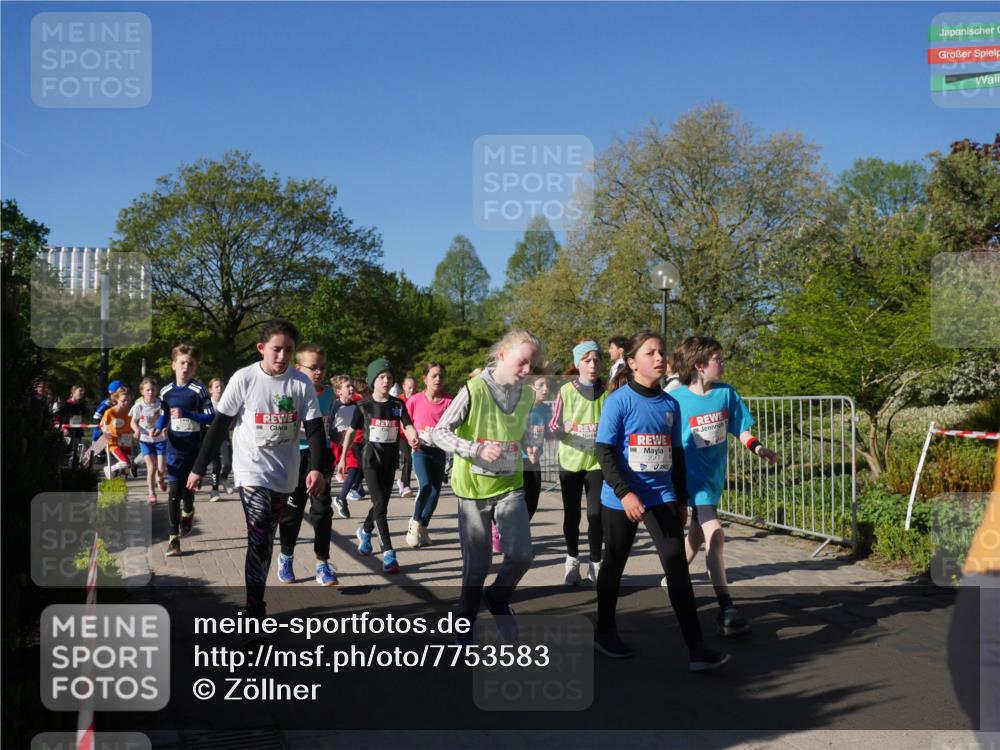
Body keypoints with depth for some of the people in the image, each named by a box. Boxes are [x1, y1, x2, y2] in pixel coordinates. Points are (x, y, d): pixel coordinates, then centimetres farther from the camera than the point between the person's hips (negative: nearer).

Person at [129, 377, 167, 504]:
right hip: (145, 440, -1)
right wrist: (137, 430, -21)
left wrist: (162, 429, -24)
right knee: (151, 468, -7)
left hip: (160, 439, 1)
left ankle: (160, 479, 39)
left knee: (161, 469, 0)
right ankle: (152, 493, 12)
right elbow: (133, 422, 0)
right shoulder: (139, 405, -10)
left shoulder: (160, 404, -11)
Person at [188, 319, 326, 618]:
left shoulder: (301, 383, -4)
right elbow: (219, 425, -5)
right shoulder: (244, 379, -11)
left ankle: (256, 602, 30)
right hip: (252, 471, -3)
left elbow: (315, 428, -4)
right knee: (259, 540, -14)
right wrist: (199, 468, -2)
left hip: (285, 474, 4)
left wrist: (317, 468, -19)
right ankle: (255, 614, -9)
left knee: (266, 540, 15)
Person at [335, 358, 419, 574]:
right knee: (380, 503, -13)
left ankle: (365, 531, 44)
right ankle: (388, 553, -13)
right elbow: (351, 431, 5)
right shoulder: (364, 406, -4)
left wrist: (414, 438, -35)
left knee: (382, 503, 14)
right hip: (371, 458, -3)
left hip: (390, 459, 3)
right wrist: (343, 458, 7)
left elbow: (408, 426, -12)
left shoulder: (398, 405, 1)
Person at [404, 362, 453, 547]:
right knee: (425, 486, -20)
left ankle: (423, 528, 24)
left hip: (440, 451, 3)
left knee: (436, 491, 4)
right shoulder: (415, 400, -6)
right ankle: (415, 523, 3)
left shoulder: (449, 401, -4)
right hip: (421, 450, -2)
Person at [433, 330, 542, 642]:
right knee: (477, 563, 4)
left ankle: (498, 598, 20)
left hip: (510, 485, 4)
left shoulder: (527, 395, 2)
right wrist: (477, 450, -24)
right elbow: (439, 432, -14)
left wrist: (529, 449, 2)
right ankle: (466, 619, 28)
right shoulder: (474, 390, -14)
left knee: (521, 553, -11)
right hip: (474, 487, -4)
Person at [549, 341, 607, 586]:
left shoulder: (607, 391, -3)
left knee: (596, 514, -4)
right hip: (571, 461, 0)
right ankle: (572, 561, 28)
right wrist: (565, 429, -22)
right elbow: (553, 426, -2)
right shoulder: (566, 390, -5)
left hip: (598, 461, 0)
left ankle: (595, 565, 11)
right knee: (572, 514, 11)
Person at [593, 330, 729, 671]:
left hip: (663, 497, 4)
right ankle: (605, 632, 32)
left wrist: (681, 499, 15)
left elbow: (676, 454, 13)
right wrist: (624, 492, -24)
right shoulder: (620, 400, -11)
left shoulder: (670, 404, 5)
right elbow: (604, 451, -14)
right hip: (621, 499, -4)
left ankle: (696, 649, -4)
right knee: (614, 565, 12)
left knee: (678, 568, -4)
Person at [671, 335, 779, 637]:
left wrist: (757, 447, -16)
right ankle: (727, 611, -19)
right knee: (715, 535, -19)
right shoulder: (676, 399, -14)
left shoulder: (726, 393, -1)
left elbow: (741, 429, 3)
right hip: (693, 475, -6)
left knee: (697, 534, 20)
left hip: (715, 475, 6)